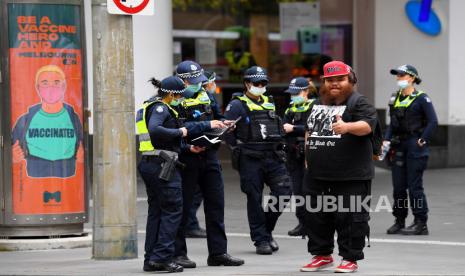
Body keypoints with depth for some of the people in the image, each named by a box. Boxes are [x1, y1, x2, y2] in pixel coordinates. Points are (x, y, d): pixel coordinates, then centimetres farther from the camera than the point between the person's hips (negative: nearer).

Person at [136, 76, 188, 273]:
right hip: (162, 165, -10)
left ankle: (151, 260, 11)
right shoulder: (160, 108, -11)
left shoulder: (150, 107, 19)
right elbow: (154, 130, -30)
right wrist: (179, 132, -18)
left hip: (148, 163, 10)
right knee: (173, 209, -6)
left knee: (156, 211, 11)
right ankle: (162, 257, -10)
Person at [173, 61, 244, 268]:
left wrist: (220, 125, 4)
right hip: (187, 159, -7)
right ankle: (178, 253, 7)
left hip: (209, 157, 7)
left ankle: (218, 252, 11)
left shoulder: (205, 95, 15)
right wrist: (208, 125, -22)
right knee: (182, 207, 0)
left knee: (216, 204, 6)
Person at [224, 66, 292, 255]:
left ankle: (266, 230, 16)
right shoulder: (237, 105, -2)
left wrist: (279, 147, 14)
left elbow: (279, 127, 26)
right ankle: (260, 240, 7)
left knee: (284, 193, -4)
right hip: (250, 160, -5)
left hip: (273, 157, 5)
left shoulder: (269, 103, 18)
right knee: (255, 200, -1)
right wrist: (239, 150, -7)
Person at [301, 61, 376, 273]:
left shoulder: (358, 102, -5)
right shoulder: (318, 104, 17)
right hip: (317, 175, 7)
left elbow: (366, 125, -22)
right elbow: (308, 130, 29)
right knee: (316, 216, 11)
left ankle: (350, 258, 5)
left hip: (351, 176, -6)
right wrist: (308, 155, 21)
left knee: (350, 217, -4)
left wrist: (347, 127, -39)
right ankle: (322, 255, 24)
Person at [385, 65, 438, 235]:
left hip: (415, 146, -6)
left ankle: (421, 224, 0)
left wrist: (422, 141, -13)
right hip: (399, 147, 6)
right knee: (398, 186, 7)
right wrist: (386, 140, 4)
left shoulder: (421, 98, -7)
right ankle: (399, 222, 16)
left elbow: (433, 122, -10)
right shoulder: (395, 98, 12)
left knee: (414, 186, -6)